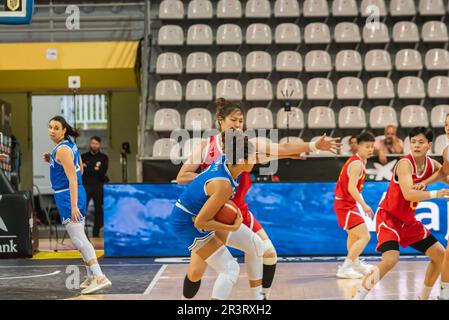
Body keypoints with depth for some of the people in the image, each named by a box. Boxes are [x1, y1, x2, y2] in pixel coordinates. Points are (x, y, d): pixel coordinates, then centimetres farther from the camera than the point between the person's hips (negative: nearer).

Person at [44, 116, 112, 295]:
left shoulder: (62, 150, -17)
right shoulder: (70, 144, 11)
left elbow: (72, 179, -22)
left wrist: (73, 206, -27)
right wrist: (52, 161, 15)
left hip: (68, 196, -10)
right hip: (77, 194, 10)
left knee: (78, 239, -14)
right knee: (79, 237, 18)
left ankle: (100, 277, -22)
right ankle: (92, 276, 25)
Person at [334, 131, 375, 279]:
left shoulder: (357, 160, 10)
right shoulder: (357, 164, -20)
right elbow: (351, 188, -29)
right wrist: (364, 205, -36)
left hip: (345, 203, 11)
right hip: (345, 205, -11)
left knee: (354, 234, 31)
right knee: (365, 236, -19)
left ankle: (355, 263, 50)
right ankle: (345, 269, -21)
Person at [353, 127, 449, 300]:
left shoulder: (432, 165, -1)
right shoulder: (405, 164, -22)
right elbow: (408, 194, -35)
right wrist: (435, 194, -40)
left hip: (408, 221, 8)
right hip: (388, 217, -8)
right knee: (391, 259, -29)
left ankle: (423, 297, 23)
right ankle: (358, 296, -19)